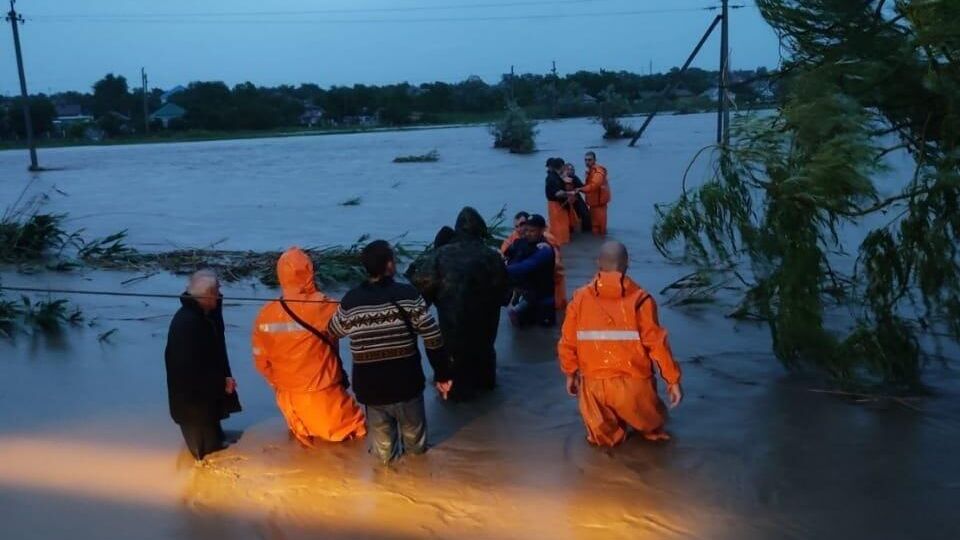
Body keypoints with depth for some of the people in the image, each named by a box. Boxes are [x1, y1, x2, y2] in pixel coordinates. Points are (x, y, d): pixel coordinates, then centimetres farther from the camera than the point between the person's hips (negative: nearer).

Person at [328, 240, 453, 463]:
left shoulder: (350, 301, -8)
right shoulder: (407, 295, -15)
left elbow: (332, 333, 11)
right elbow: (433, 339, -13)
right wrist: (442, 374, -2)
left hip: (369, 385, 1)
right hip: (406, 381, -1)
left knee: (380, 428, 28)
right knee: (413, 426, 29)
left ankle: (388, 454, 52)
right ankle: (416, 447, 55)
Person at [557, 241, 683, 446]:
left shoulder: (580, 298, -4)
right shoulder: (639, 299, -11)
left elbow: (567, 343, 2)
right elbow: (656, 343, -11)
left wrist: (571, 373, 18)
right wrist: (673, 380, -1)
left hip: (594, 383, 1)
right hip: (633, 383, -1)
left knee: (602, 435, 29)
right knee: (650, 424, 30)